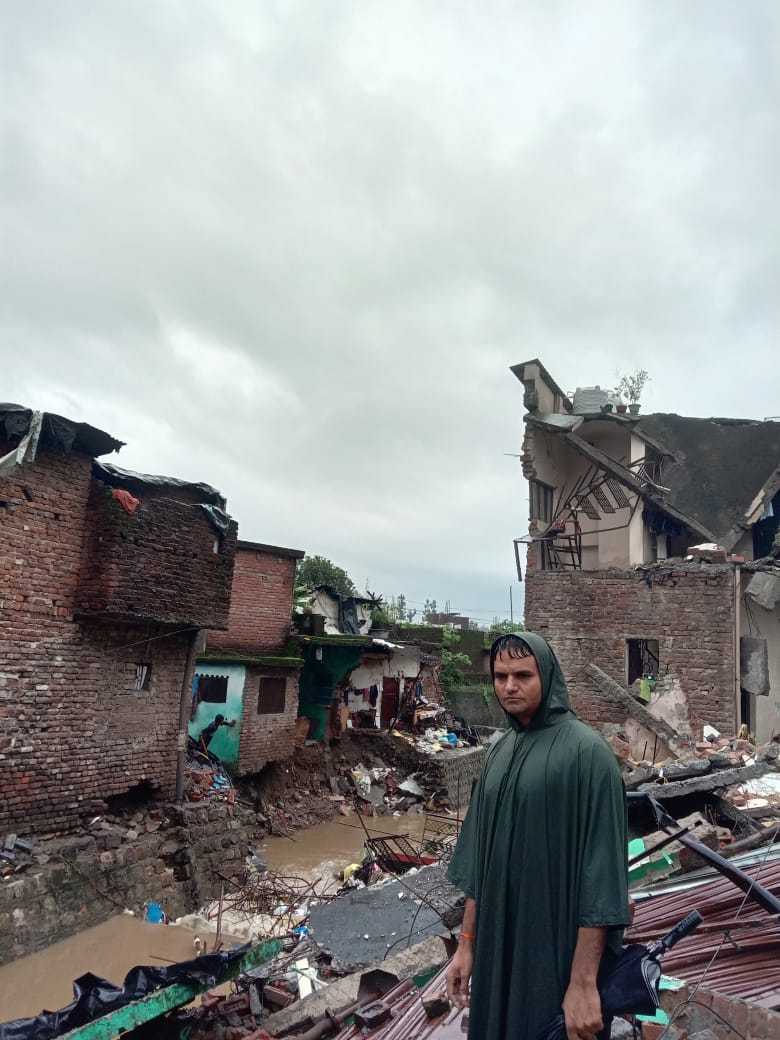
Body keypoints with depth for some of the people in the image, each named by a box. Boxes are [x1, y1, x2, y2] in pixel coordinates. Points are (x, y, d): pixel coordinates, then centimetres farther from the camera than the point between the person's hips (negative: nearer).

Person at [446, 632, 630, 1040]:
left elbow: (601, 865, -19)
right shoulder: (500, 753, 5)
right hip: (498, 944, 6)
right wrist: (467, 943, 9)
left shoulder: (586, 751, -16)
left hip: (560, 949, -6)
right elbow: (479, 856, 9)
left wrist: (584, 980, -20)